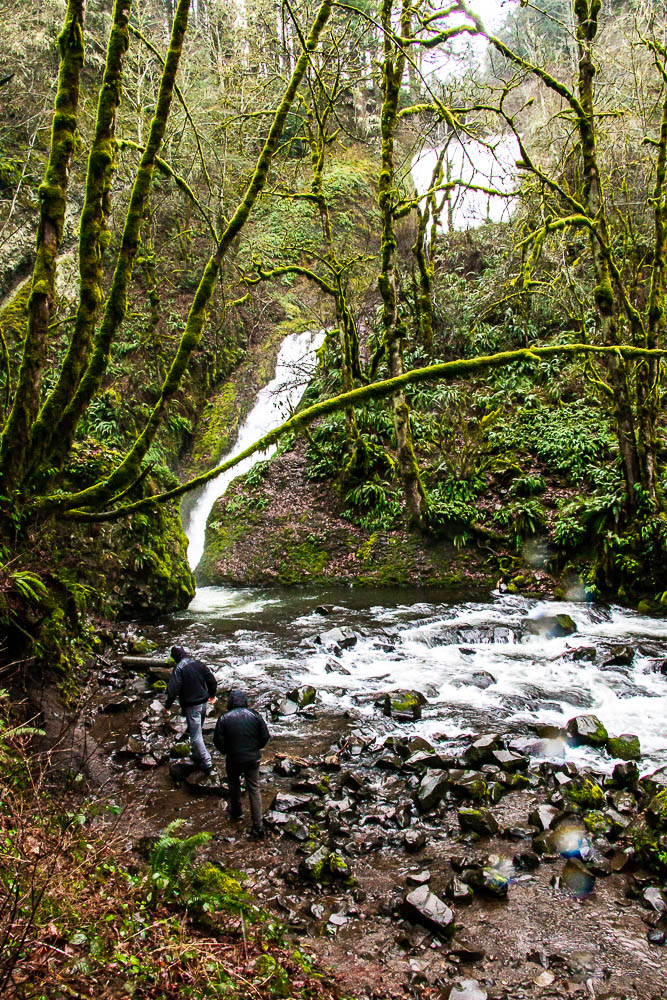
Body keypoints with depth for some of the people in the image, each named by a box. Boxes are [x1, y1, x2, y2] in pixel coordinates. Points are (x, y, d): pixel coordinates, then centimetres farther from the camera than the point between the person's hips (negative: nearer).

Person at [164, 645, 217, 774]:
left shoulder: (178, 669, -17)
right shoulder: (199, 664, 1)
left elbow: (173, 690, -20)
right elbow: (212, 680, 9)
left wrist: (167, 706, -6)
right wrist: (212, 695, 25)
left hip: (191, 707, -6)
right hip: (203, 703, 6)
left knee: (196, 736, -2)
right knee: (197, 731, 24)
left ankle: (207, 763, -4)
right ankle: (196, 755, 37)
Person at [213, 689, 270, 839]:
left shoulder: (224, 718, -10)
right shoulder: (255, 715, -5)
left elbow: (218, 740, -10)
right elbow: (265, 737, -2)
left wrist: (226, 752, 9)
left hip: (234, 760, -1)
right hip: (253, 759, 1)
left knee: (234, 785, 25)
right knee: (254, 789, 7)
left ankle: (236, 811, 44)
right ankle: (258, 826, 3)